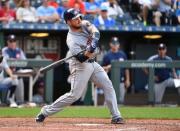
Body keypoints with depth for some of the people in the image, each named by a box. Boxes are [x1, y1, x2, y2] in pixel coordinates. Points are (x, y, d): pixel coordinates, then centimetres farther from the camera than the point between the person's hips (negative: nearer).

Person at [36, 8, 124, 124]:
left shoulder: (84, 24, -1)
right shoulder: (71, 39, -21)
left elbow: (96, 33, -17)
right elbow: (81, 58, -26)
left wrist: (93, 44, -33)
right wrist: (87, 52, -43)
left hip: (92, 63, 7)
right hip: (80, 66, -7)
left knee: (108, 86, -1)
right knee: (74, 95, -11)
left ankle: (116, 116, 1)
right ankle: (46, 111, -1)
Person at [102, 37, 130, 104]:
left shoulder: (122, 54, 10)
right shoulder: (107, 55, 1)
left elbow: (126, 68, 13)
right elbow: (103, 68, 3)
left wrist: (127, 79, 9)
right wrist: (107, 68, -19)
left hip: (121, 81, 3)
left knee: (121, 100, 5)